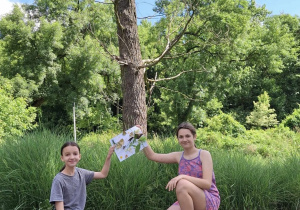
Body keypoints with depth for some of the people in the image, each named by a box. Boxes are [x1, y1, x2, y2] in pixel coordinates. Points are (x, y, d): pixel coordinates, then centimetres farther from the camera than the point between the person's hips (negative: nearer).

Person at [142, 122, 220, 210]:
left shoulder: (204, 154, -8)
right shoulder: (178, 156, 6)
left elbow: (207, 184, -19)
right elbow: (152, 156, 6)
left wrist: (183, 177, -30)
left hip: (210, 201, -4)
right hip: (187, 202, 4)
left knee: (182, 184, -32)